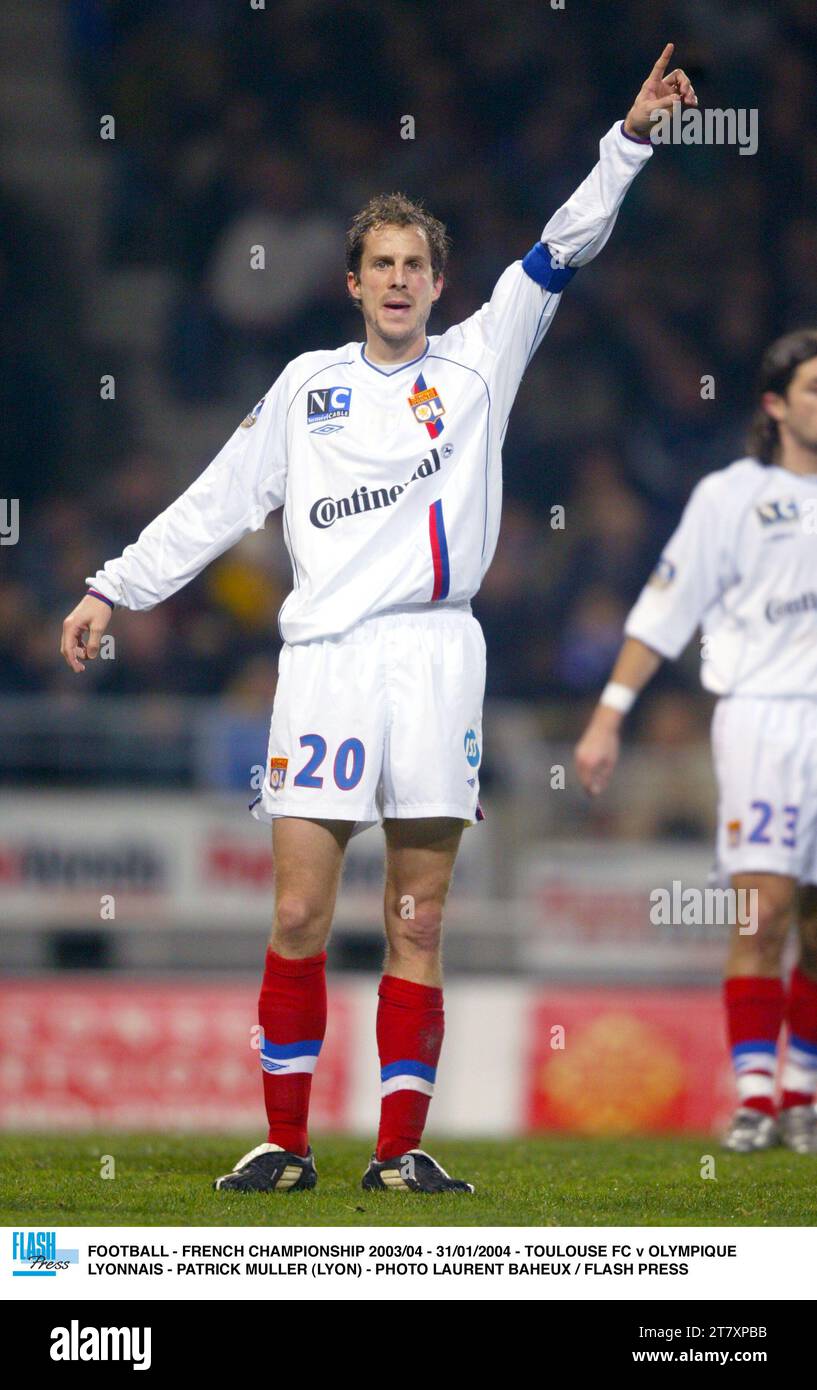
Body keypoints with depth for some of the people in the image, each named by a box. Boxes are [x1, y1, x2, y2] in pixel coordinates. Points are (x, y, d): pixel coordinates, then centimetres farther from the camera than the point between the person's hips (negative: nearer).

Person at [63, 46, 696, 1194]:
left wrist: (631, 136, -5)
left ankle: (401, 1148, 4)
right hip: (326, 655, 0)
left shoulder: (480, 360, 11)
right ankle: (285, 1144, 3)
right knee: (299, 916, -5)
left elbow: (565, 246, 5)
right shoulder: (307, 385, 13)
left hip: (438, 654, 0)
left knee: (419, 925, 1)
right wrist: (114, 588, 12)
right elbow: (219, 501, 15)